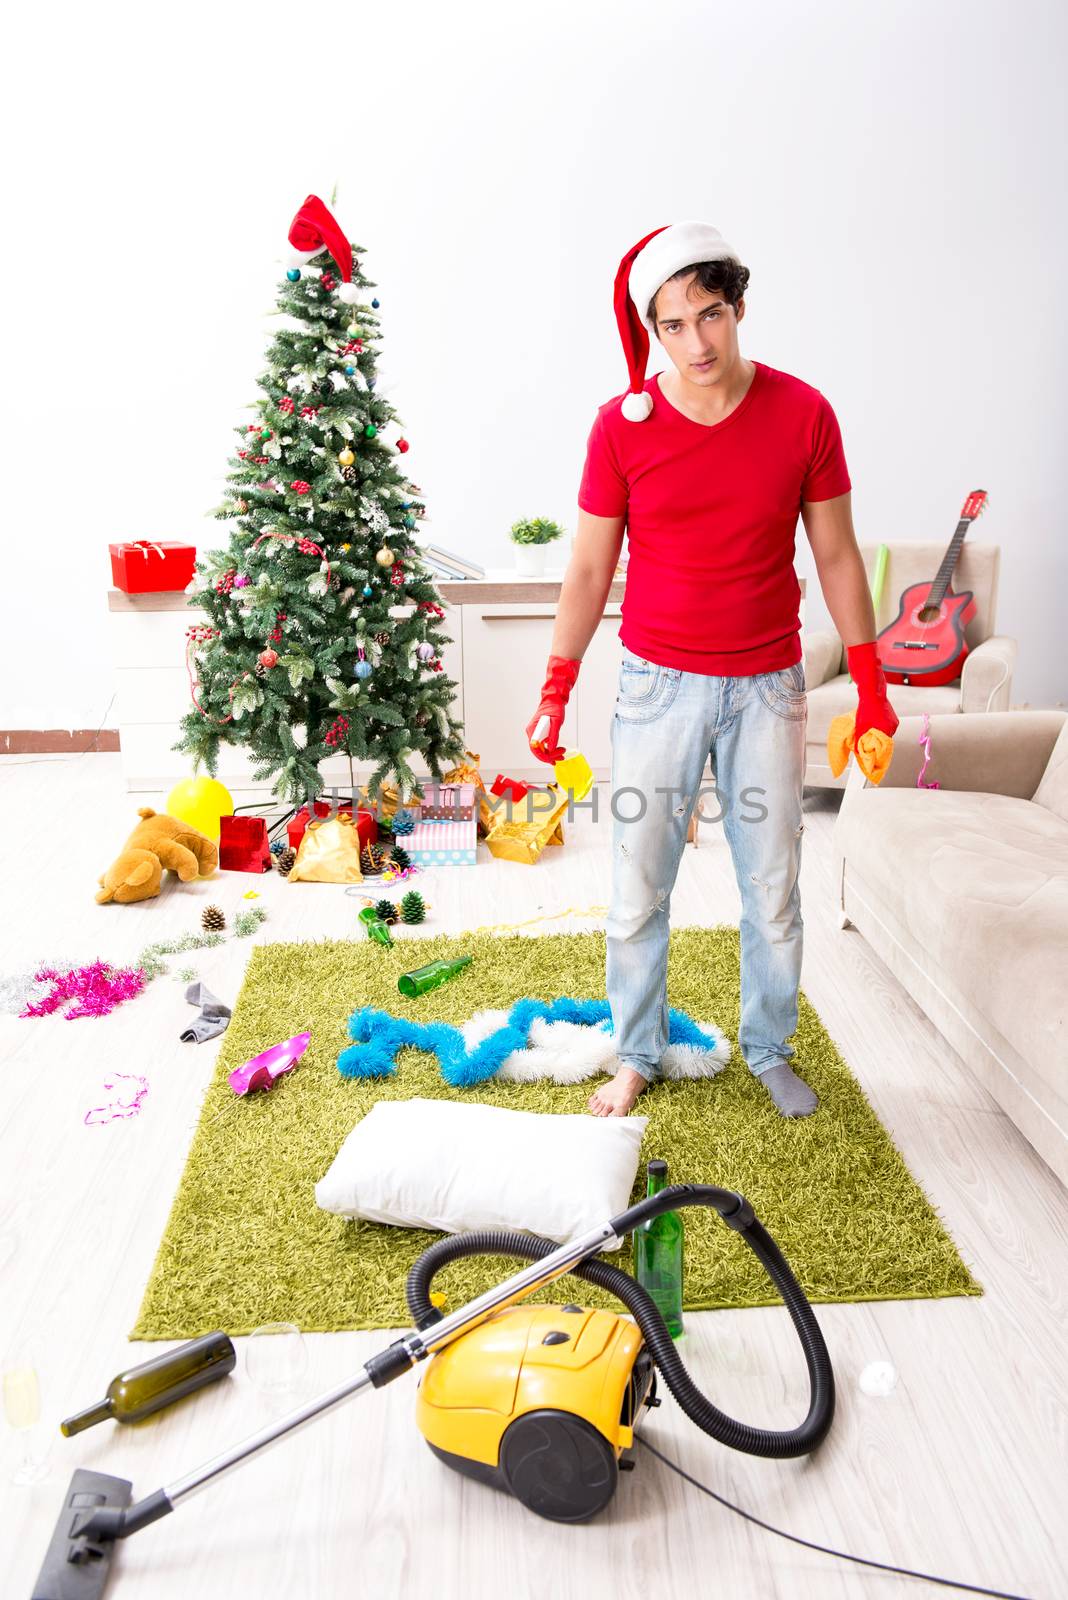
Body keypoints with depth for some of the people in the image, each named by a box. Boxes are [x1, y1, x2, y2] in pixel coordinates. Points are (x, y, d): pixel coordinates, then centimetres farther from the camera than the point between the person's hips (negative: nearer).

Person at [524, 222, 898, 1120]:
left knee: (773, 884, 11)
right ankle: (637, 1055, 28)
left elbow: (836, 554, 2)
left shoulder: (803, 414, -5)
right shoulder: (622, 425, -7)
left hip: (768, 685, 1)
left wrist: (870, 684, 2)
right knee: (640, 886, 7)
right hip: (658, 683, -1)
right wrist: (556, 693, 0)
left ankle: (771, 1049, 33)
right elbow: (591, 567, -1)